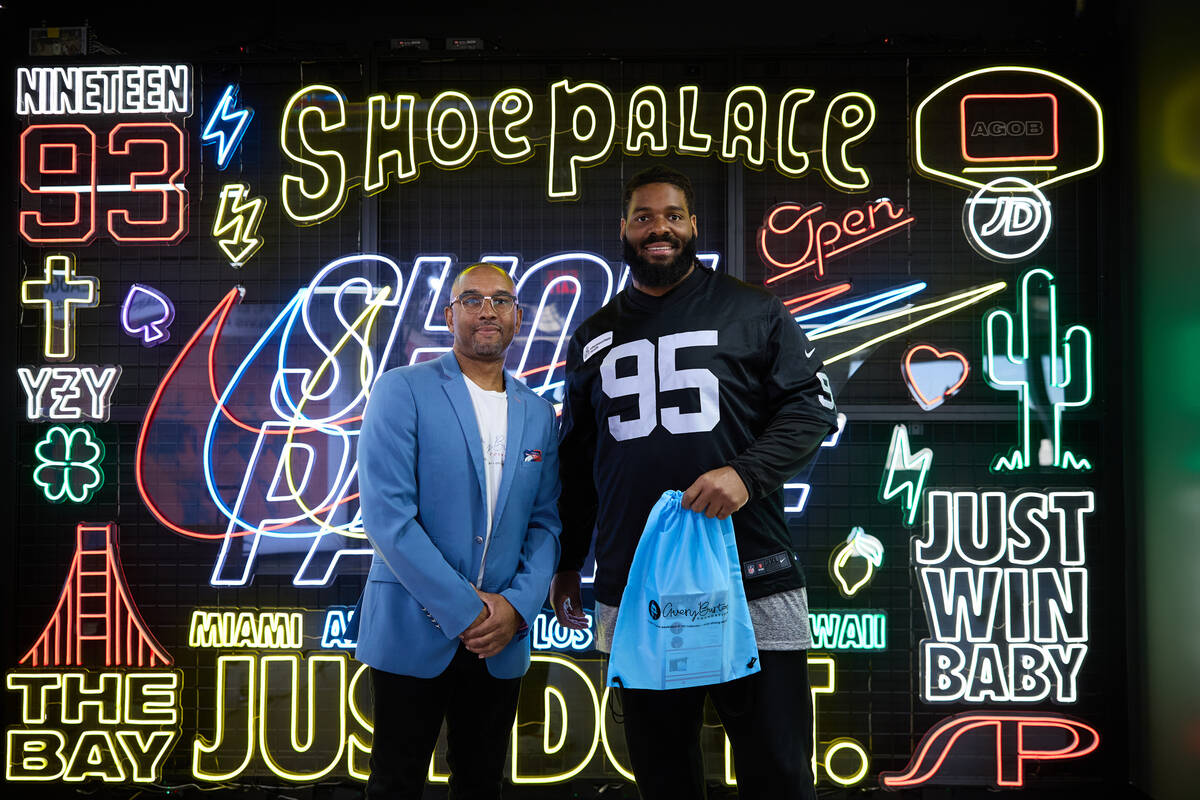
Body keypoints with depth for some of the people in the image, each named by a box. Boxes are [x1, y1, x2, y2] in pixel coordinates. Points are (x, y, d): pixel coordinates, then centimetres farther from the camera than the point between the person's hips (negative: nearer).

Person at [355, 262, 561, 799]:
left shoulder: (539, 415, 9)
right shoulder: (402, 391, -6)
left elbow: (544, 523, 8)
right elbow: (386, 514, -14)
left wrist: (518, 605, -9)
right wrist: (463, 610, -15)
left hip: (500, 638, 4)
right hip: (414, 632, -4)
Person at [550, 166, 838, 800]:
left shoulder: (751, 312, 5)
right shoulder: (594, 337, 16)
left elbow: (811, 406, 0)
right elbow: (576, 457, 21)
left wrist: (746, 472, -17)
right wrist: (567, 563, 20)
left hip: (752, 586, -3)